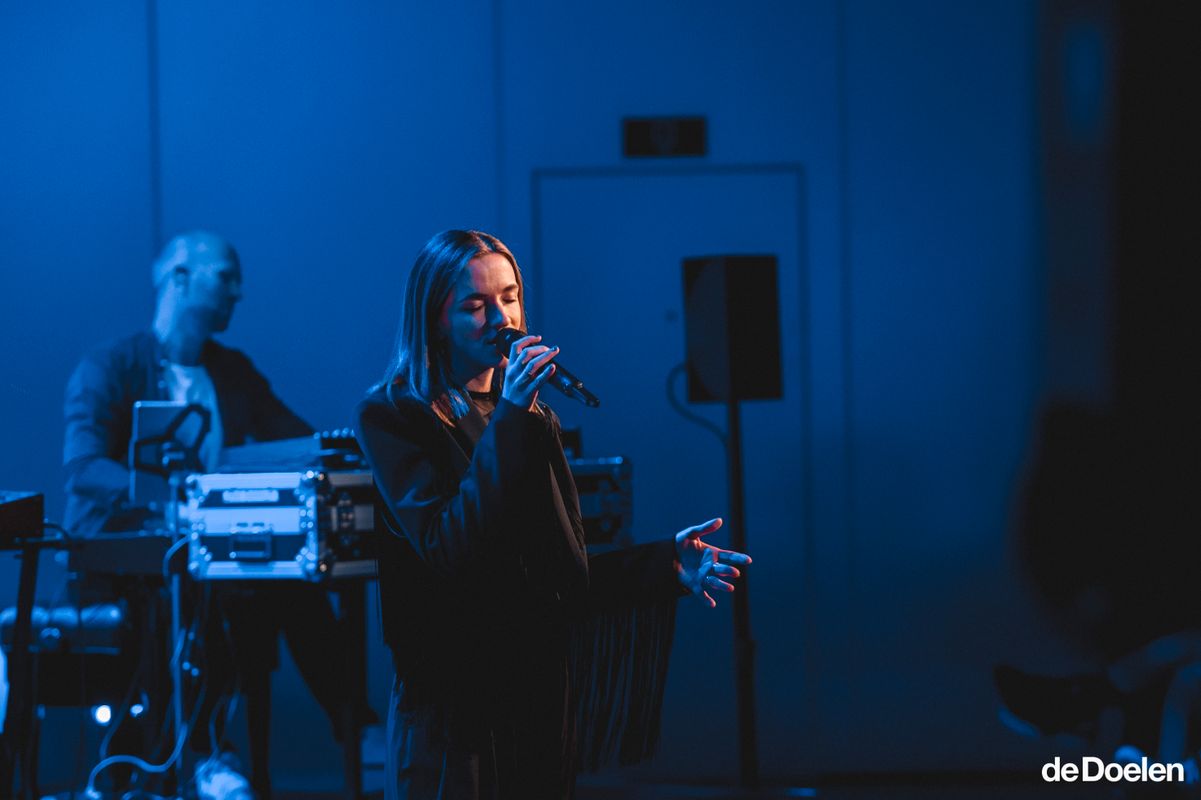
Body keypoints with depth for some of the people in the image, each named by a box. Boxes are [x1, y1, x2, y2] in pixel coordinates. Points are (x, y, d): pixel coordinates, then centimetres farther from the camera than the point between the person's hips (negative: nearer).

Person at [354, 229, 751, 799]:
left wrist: (667, 563, -7)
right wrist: (508, 421, -21)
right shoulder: (391, 416, -7)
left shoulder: (534, 419, 11)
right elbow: (448, 549, -21)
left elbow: (565, 571, 8)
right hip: (453, 700, -5)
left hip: (543, 687, 6)